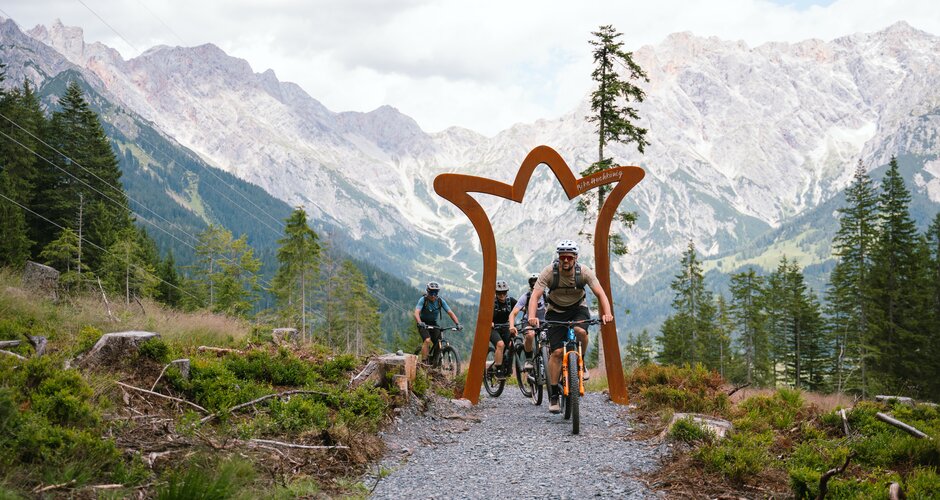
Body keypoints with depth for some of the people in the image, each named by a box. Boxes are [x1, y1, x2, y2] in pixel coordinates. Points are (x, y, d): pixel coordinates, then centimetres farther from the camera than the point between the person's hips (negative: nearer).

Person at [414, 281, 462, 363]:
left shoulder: (440, 301, -10)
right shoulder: (423, 300, -19)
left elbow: (450, 313, -13)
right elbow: (416, 313, -32)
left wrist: (457, 324, -27)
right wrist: (420, 323, -52)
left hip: (433, 324, 4)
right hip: (423, 324, -3)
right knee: (427, 340, -28)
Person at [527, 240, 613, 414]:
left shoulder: (584, 272, -19)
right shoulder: (549, 272, -22)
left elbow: (600, 294, -25)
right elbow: (535, 296, -28)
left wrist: (607, 313, -44)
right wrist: (532, 317, -46)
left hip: (577, 309, 0)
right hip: (556, 312, 0)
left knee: (580, 331, -34)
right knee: (556, 352, -12)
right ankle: (553, 394, -2)